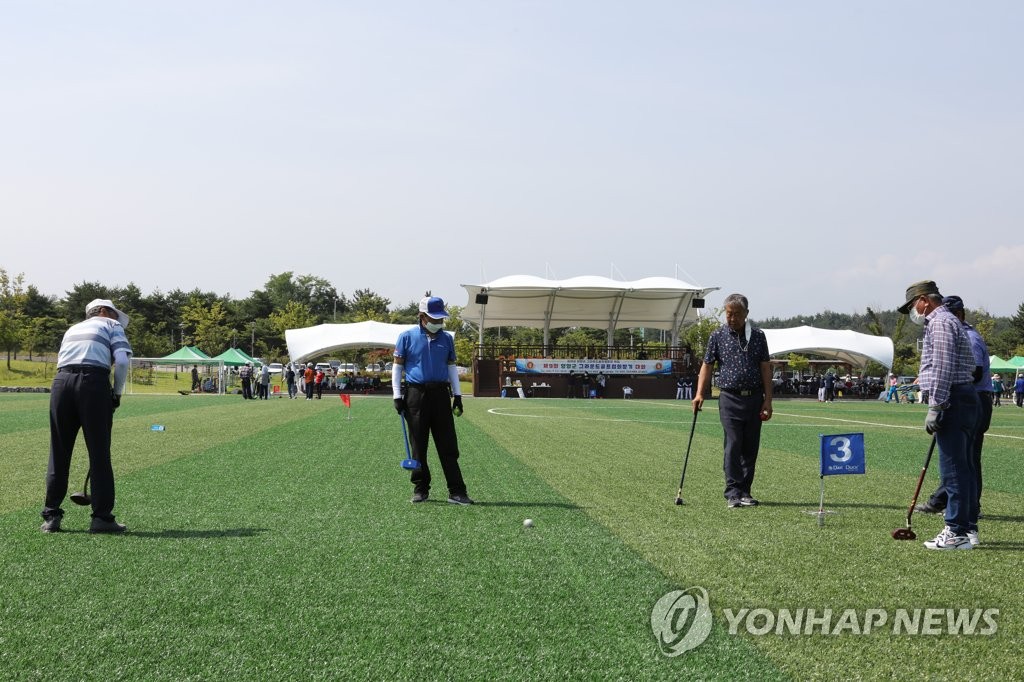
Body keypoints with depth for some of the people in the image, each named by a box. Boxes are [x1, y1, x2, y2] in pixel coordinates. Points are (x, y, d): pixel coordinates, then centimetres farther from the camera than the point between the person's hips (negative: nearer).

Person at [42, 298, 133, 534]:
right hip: (93, 381, -4)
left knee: (59, 453, 10)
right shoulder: (111, 325, 18)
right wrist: (116, 393, 10)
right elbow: (122, 360, 0)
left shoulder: (72, 329, 33)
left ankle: (51, 516, 11)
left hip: (61, 381, 4)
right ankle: (102, 517, 2)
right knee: (99, 453, 1)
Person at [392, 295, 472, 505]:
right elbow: (397, 366, 4)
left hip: (440, 393, 2)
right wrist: (397, 395, -3)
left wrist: (457, 394, 12)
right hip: (416, 394, -2)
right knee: (418, 446, 4)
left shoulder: (446, 339, 12)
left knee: (448, 446, -2)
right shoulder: (407, 337, 2)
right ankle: (420, 489, 14)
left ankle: (456, 491, -3)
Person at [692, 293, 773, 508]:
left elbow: (765, 369, 6)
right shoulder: (717, 336, 2)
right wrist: (700, 394, -10)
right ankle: (732, 493, -6)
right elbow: (707, 366, 2)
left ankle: (745, 491, 14)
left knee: (751, 448, 5)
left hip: (754, 398, 2)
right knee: (733, 446, -8)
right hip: (730, 398, -2)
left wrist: (768, 400, 0)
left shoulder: (758, 336, 7)